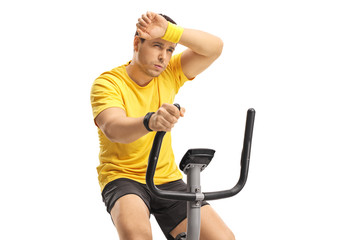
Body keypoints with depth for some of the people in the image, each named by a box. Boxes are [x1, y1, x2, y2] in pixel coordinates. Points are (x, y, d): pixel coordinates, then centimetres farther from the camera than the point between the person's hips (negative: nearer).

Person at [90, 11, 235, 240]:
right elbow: (112, 128, -32)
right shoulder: (108, 83, -12)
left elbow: (215, 47, -10)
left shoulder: (169, 74, 2)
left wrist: (169, 30, -25)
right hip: (123, 178, -4)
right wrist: (150, 121, -54)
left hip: (168, 179, 5)